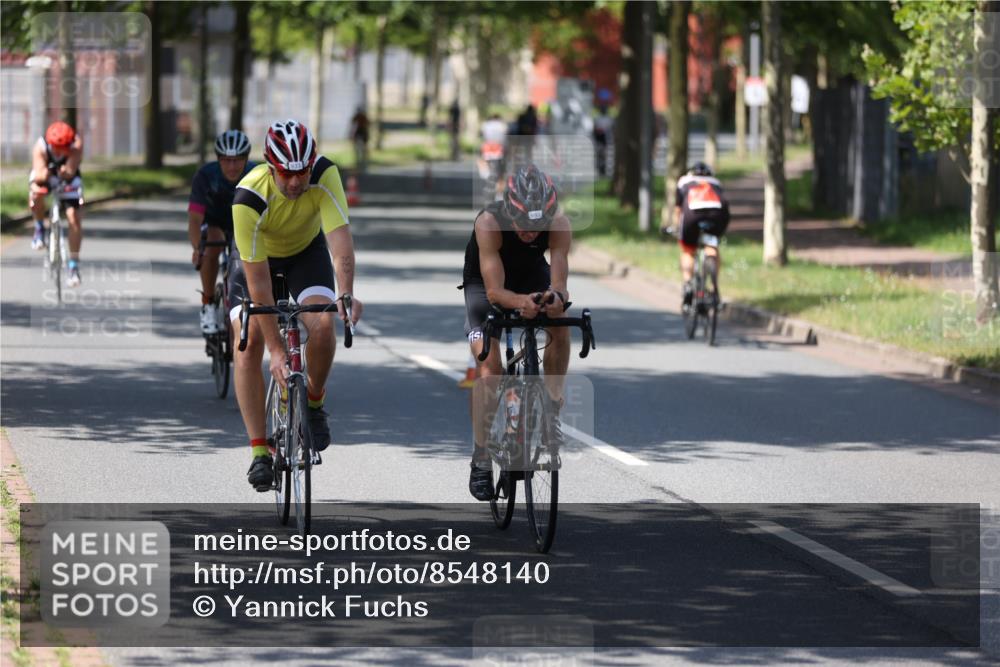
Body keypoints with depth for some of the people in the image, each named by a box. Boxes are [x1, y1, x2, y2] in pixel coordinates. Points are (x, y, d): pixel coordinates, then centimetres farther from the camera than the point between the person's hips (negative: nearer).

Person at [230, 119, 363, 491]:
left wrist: (346, 294, -59)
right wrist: (275, 350, -36)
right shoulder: (249, 199, -37)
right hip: (258, 257, -1)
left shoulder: (324, 175, -33)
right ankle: (259, 452, -13)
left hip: (307, 251, 1)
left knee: (323, 325, -25)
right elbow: (258, 282, -34)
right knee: (249, 343, -19)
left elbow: (340, 237, -40)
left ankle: (314, 402, 3)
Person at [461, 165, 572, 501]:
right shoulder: (489, 223, -38)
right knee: (489, 365, -17)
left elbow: (559, 281, -36)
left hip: (533, 277, 3)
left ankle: (551, 413, -11)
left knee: (560, 326, -27)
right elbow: (494, 290, -40)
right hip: (485, 284, -3)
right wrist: (520, 302, -61)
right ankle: (481, 462, -7)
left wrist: (557, 297, -60)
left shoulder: (558, 224, -31)